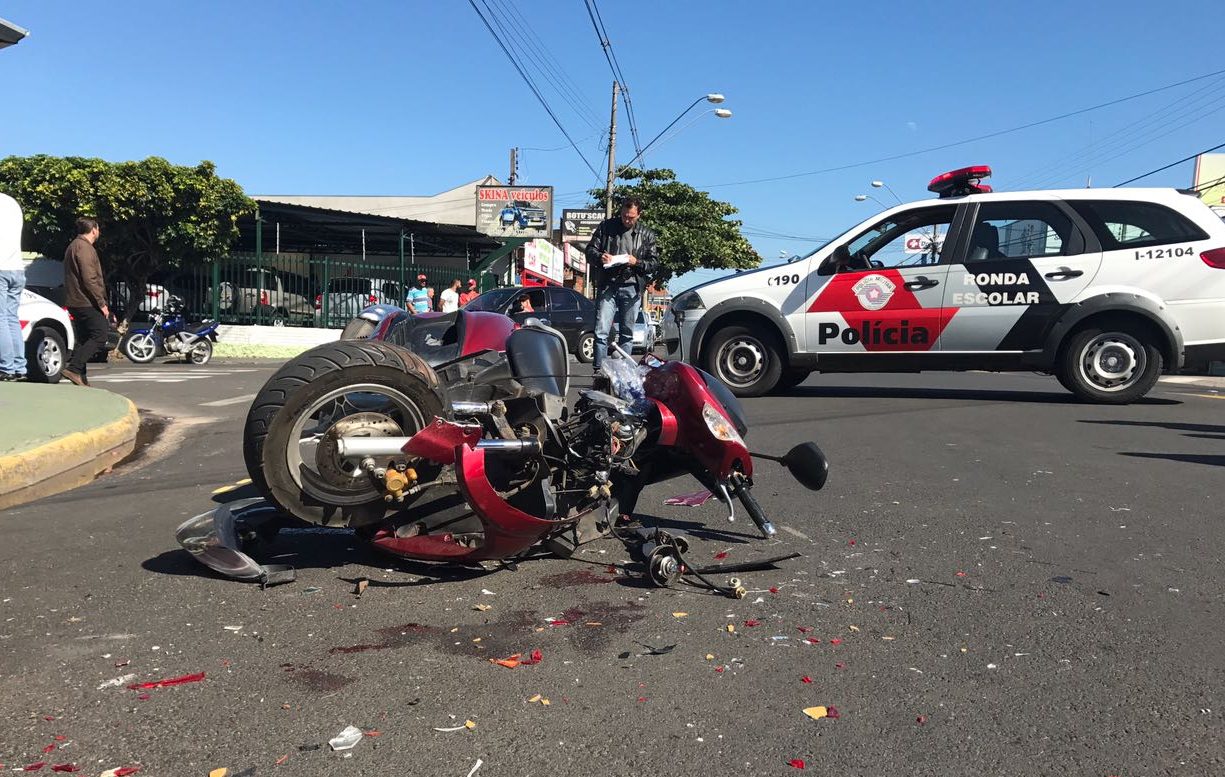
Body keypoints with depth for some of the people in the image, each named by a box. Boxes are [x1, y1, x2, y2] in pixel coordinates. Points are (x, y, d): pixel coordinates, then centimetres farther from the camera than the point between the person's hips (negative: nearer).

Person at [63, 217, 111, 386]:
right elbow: (89, 279, -20)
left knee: (83, 339, 12)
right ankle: (73, 369, -19)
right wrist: (102, 303, -17)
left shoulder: (74, 246, 21)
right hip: (87, 302, -11)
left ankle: (80, 378, 12)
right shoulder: (84, 247, -12)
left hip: (76, 302, 11)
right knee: (100, 336, -12)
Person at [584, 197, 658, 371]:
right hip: (607, 286, -1)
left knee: (627, 333, 6)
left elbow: (654, 262, 8)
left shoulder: (646, 234, 11)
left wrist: (637, 262, -11)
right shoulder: (606, 226, 9)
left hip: (632, 287, 1)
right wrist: (600, 257, -12)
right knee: (601, 331, -8)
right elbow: (590, 250, 10)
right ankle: (599, 370, -4)